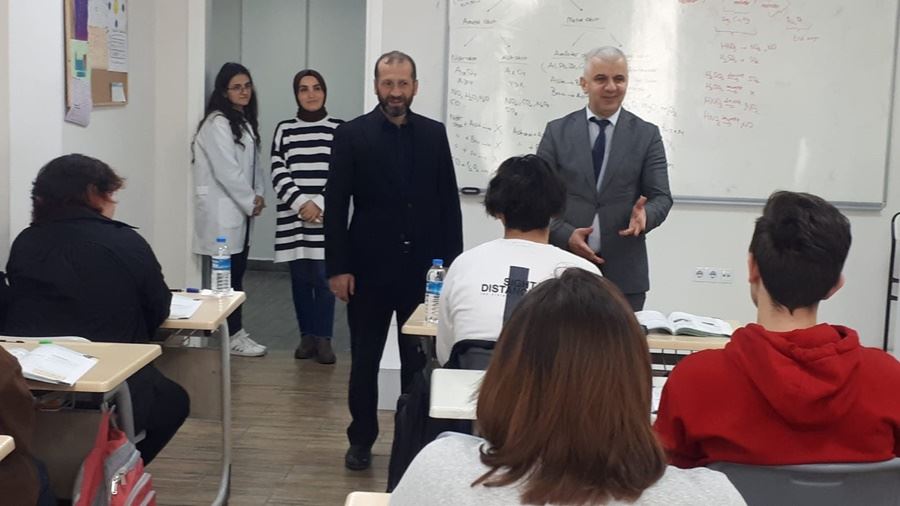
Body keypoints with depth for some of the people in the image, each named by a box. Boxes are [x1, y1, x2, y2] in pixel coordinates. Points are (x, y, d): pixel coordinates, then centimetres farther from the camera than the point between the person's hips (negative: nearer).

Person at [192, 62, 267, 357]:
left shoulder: (244, 121, 16)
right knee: (228, 273, -6)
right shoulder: (217, 124, -14)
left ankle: (234, 330, 17)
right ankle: (233, 336, 0)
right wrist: (250, 202, -11)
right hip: (221, 210, -9)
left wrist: (257, 194, 5)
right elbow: (226, 171, -18)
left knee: (237, 270, 10)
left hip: (239, 208, 9)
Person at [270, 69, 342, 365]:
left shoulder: (339, 129, 2)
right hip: (294, 217, 2)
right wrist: (301, 203, -11)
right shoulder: (284, 130, 7)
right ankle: (307, 336, 18)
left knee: (324, 279, -4)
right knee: (300, 280, 7)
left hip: (327, 218, -2)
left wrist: (320, 205, -12)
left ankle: (323, 338, 6)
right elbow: (278, 174, 1)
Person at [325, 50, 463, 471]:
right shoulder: (352, 135, -2)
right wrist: (338, 267, -9)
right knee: (365, 360, 10)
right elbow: (335, 207, -4)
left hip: (423, 267, 2)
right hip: (369, 267, -1)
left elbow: (448, 202, 5)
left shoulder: (434, 134, 5)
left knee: (419, 360, 7)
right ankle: (361, 439, 24)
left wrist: (451, 262, 0)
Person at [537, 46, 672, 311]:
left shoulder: (647, 135, 6)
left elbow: (661, 197, 3)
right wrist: (565, 235, -12)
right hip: (565, 265, 0)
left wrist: (645, 215, -20)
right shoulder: (557, 131, 6)